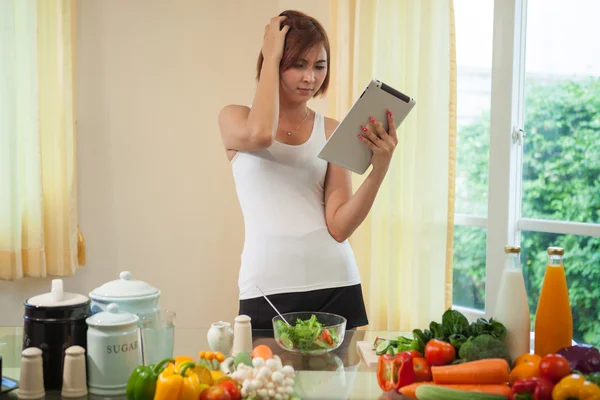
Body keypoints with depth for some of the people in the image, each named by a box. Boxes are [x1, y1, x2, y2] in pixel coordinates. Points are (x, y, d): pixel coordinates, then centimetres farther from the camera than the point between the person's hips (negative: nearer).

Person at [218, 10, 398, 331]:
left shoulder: (332, 131, 7)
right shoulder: (234, 118, 5)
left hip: (335, 285, 2)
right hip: (267, 291, -2)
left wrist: (379, 169, -16)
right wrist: (271, 58, -10)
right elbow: (260, 135, -22)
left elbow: (339, 227, -2)